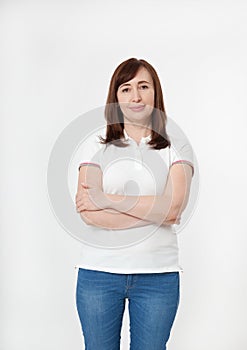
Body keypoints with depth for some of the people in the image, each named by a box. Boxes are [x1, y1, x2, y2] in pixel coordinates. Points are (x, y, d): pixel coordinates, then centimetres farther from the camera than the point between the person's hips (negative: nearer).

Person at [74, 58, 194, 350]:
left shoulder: (177, 147, 3)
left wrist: (106, 199, -13)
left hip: (158, 274, 0)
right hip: (100, 271, 0)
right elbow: (87, 213, -10)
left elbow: (173, 207, -13)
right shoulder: (97, 145, 2)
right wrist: (154, 212, -12)